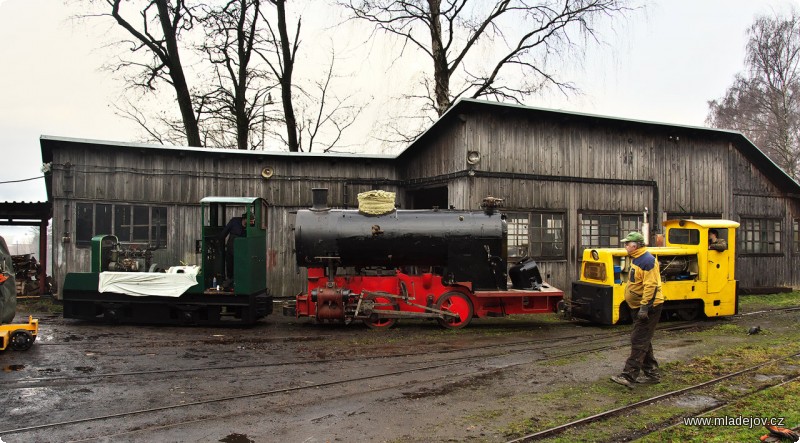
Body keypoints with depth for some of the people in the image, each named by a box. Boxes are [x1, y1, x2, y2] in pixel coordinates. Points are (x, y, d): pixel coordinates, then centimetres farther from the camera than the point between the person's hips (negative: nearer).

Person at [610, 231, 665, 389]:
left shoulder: (647, 261, -19)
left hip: (648, 307, -11)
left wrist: (644, 307, -27)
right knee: (643, 341, 16)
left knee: (639, 341, -10)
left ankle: (629, 376, -11)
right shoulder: (636, 259, 14)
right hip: (639, 307, 11)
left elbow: (651, 286, -25)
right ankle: (651, 374, 25)